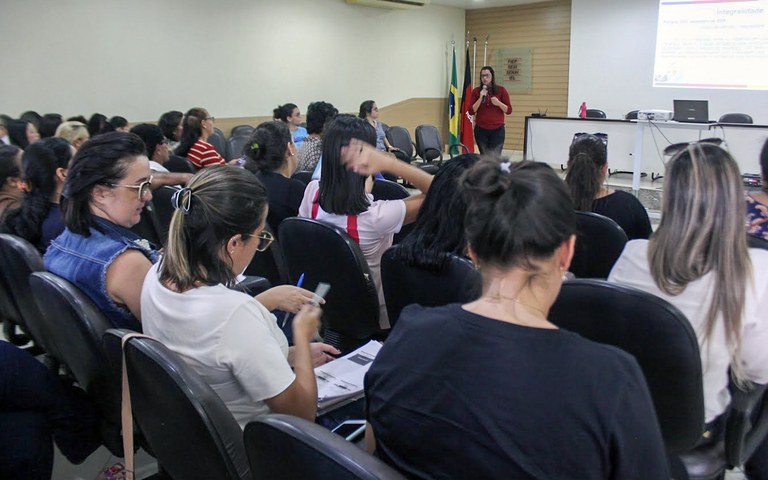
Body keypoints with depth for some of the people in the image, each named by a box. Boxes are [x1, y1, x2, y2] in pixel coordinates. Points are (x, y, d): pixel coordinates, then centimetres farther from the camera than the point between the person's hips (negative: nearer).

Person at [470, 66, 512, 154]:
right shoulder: (476, 91, 4)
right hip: (481, 129, 1)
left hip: (497, 129, -1)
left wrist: (498, 103, -15)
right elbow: (472, 111, -1)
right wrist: (481, 98, -13)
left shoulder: (501, 90, 2)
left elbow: (509, 110, 3)